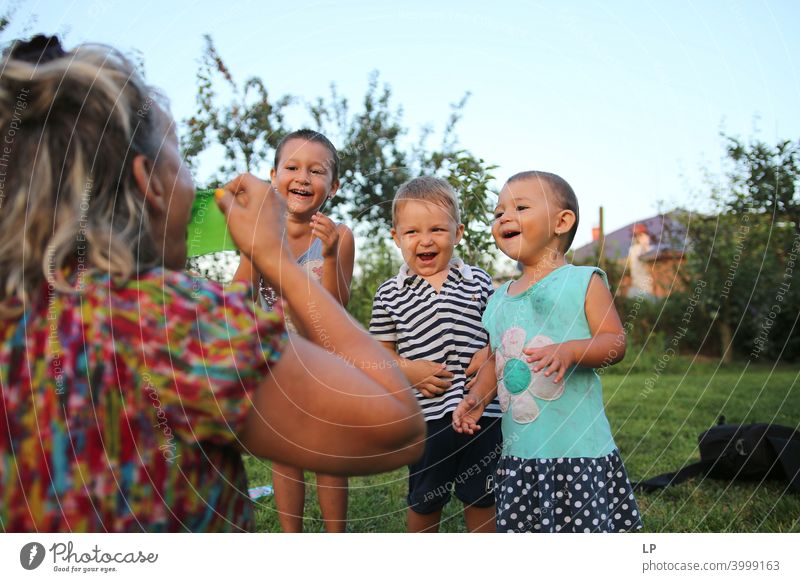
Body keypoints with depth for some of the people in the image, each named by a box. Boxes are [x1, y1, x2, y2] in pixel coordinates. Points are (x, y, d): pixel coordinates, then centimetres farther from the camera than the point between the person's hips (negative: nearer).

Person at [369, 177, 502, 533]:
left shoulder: (477, 282, 3)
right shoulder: (391, 294, 0)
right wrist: (407, 369, -14)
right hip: (425, 415, -1)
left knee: (481, 497, 15)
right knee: (424, 501, 17)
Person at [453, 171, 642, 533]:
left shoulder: (583, 281, -5)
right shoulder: (499, 299, 12)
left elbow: (615, 341, -9)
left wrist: (570, 351, -27)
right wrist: (477, 397, 2)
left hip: (577, 447, -5)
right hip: (518, 452, 6)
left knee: (586, 527, -2)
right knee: (521, 526, 12)